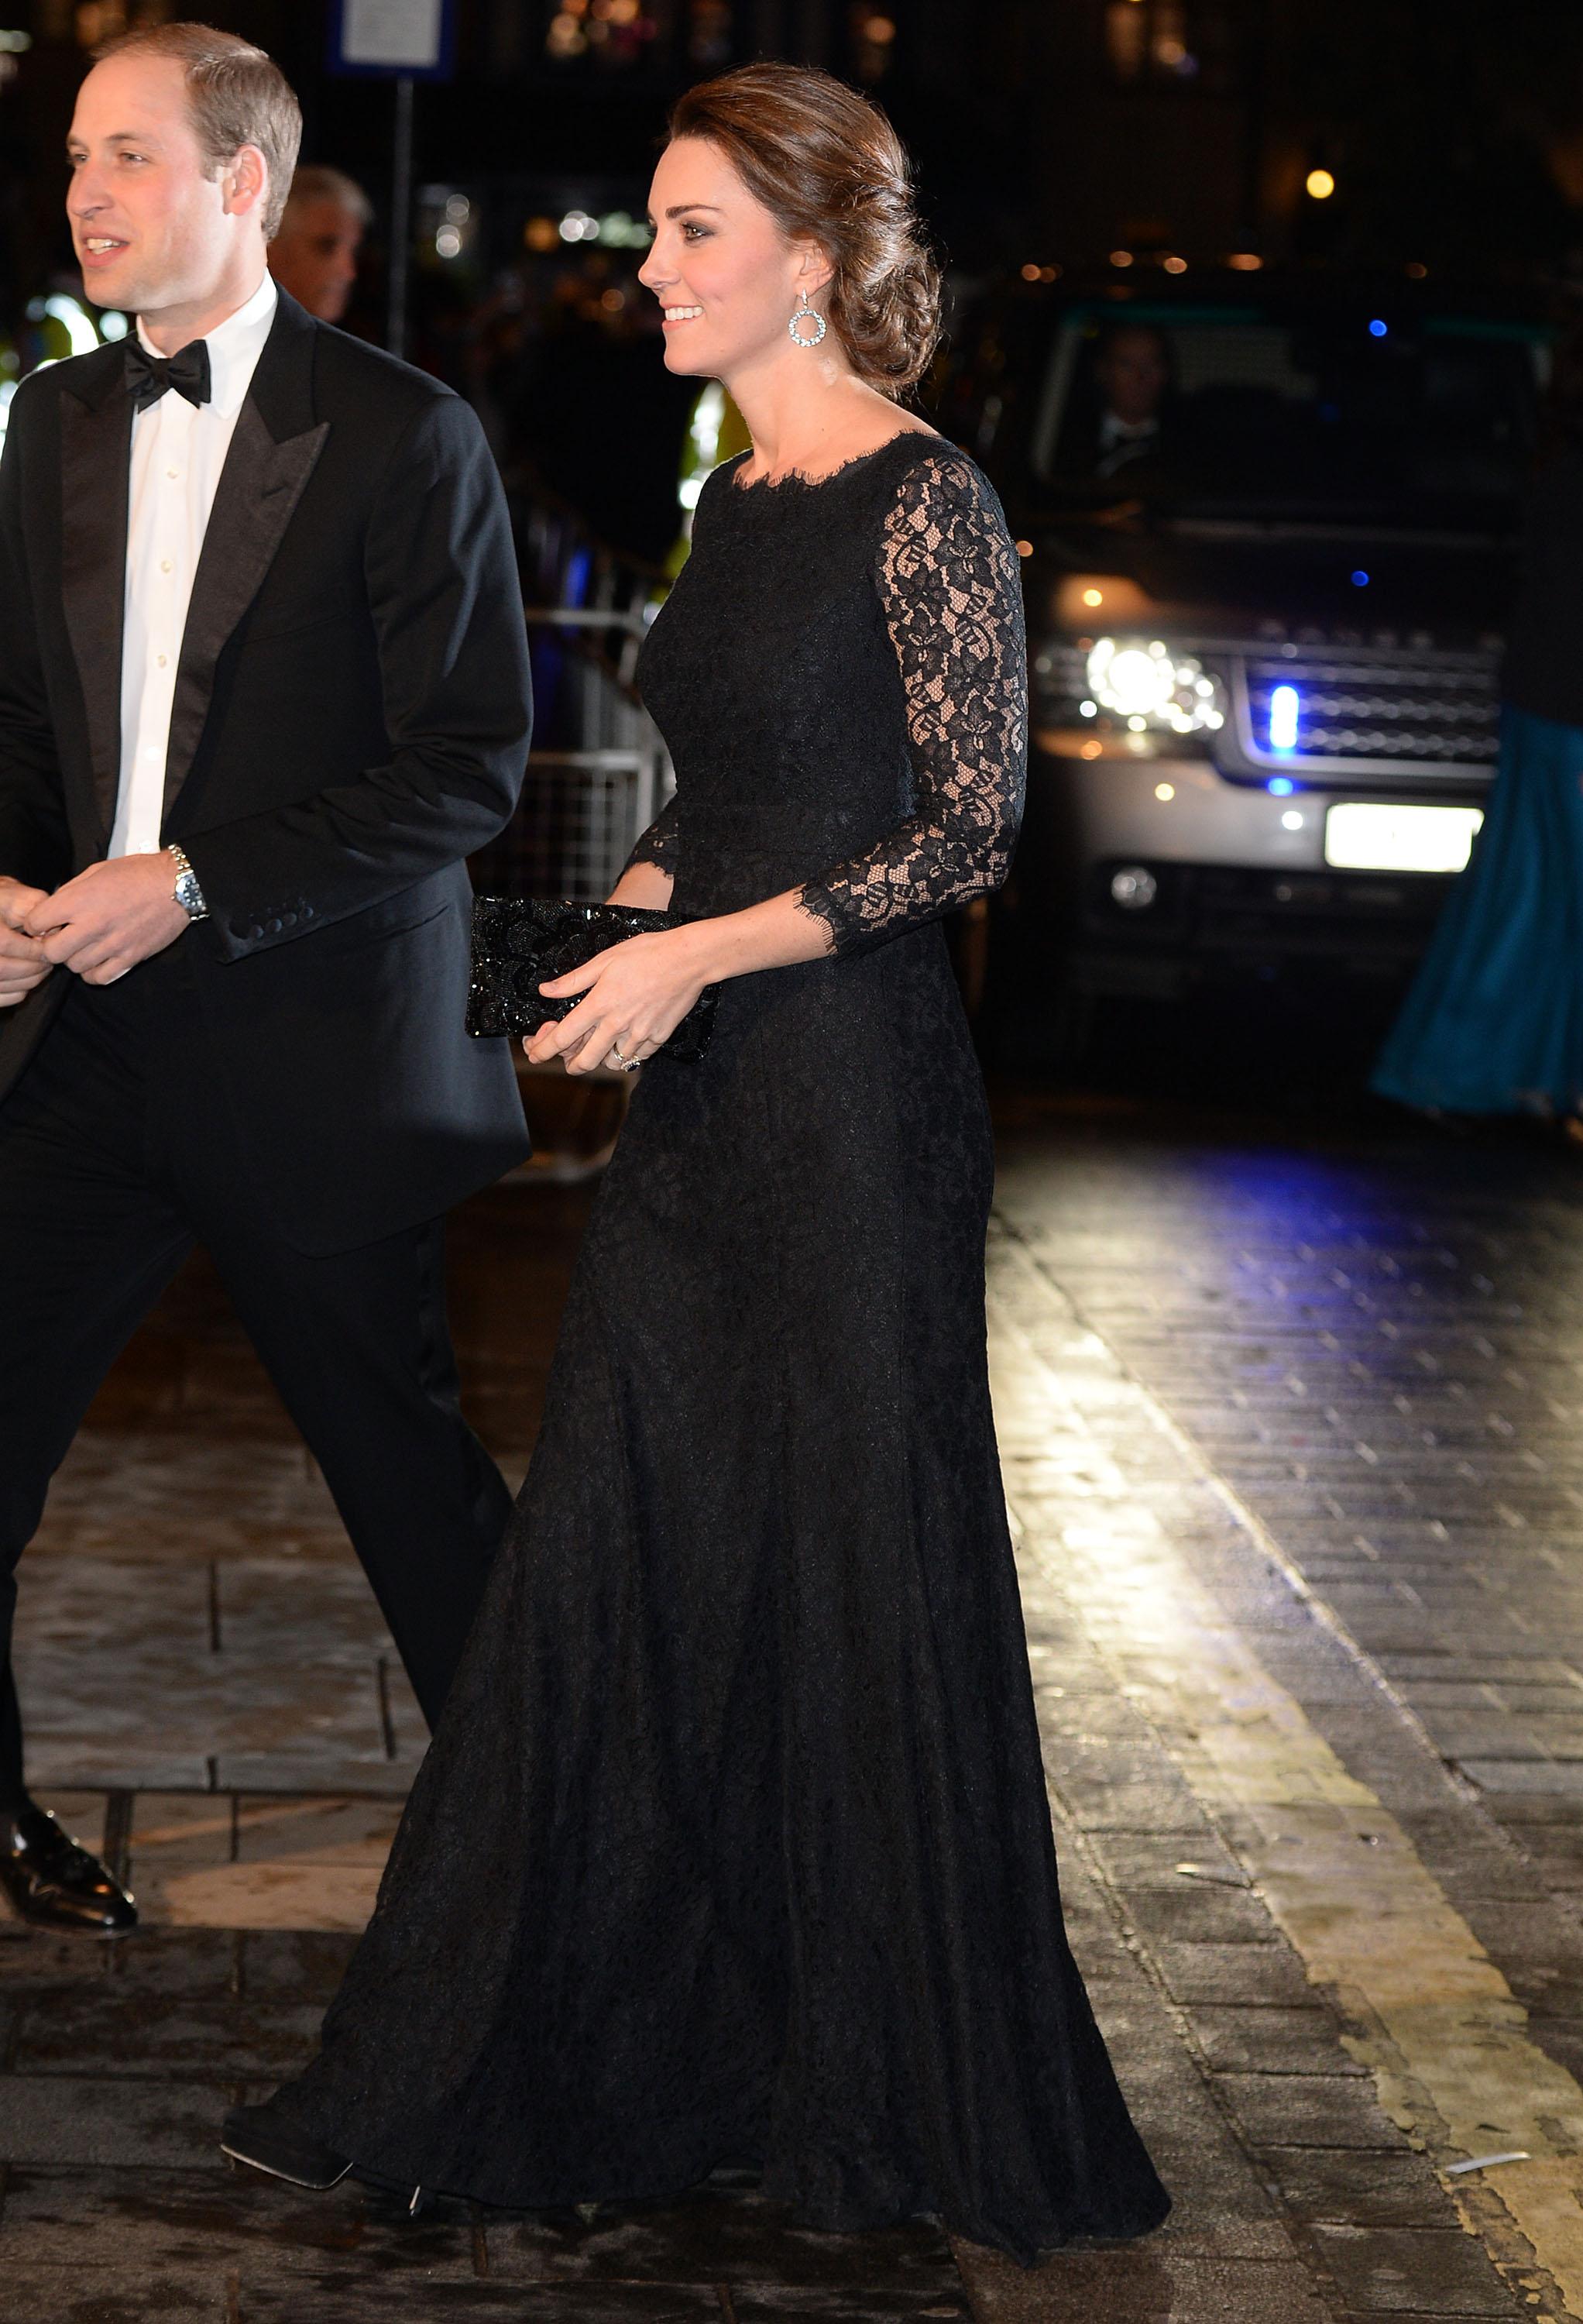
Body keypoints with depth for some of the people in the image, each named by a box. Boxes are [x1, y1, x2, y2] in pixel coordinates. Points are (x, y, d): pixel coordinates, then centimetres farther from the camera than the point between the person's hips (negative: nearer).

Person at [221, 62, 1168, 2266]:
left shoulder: (925, 504, -12)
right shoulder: (738, 498, 13)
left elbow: (976, 824, -14)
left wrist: (700, 955, -16)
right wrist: (624, 915, 4)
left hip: (854, 1090, -8)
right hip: (702, 1095, 8)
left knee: (856, 1570, 2)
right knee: (613, 1548, 10)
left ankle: (904, 2096, 18)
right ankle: (512, 2069, 19)